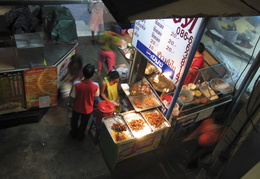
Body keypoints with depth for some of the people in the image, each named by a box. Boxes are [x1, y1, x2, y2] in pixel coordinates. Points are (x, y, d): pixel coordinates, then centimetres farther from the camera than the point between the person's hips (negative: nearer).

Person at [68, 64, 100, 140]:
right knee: (84, 123, 28)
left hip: (77, 107, 0)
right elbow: (96, 96, -10)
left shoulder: (77, 84, -30)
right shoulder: (95, 86, -30)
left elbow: (72, 97, -16)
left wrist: (71, 103, 5)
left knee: (74, 120, 31)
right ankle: (80, 136, 50)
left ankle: (73, 133, 54)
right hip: (87, 109, 0)